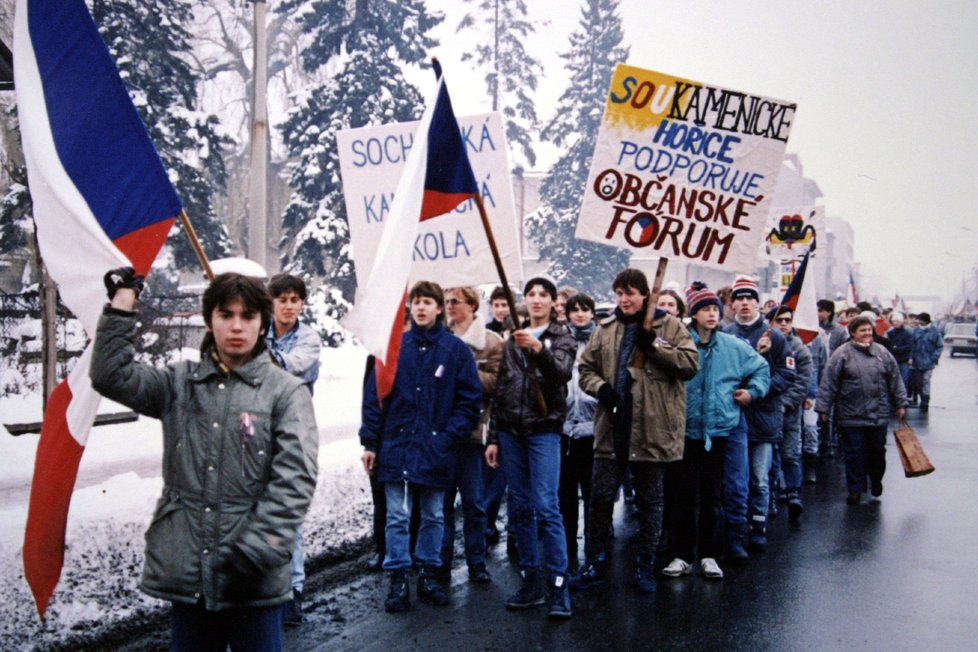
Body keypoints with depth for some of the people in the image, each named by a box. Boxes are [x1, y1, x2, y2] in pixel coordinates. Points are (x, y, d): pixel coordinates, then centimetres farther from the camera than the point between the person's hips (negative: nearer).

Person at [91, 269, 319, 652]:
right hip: (185, 572, 3)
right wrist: (123, 302, -3)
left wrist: (259, 544, -21)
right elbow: (111, 376, -2)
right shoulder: (179, 384, 9)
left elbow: (295, 477, -12)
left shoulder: (285, 391, -4)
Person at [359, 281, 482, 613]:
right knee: (397, 517, 3)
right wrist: (370, 442, -3)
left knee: (434, 517, 12)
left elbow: (471, 399, 0)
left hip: (436, 450, 0)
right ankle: (398, 580, 13)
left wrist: (449, 435, -10)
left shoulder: (455, 349, 0)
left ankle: (429, 576, 25)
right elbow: (373, 395, 1)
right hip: (397, 446, 0)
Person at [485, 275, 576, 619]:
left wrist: (539, 349, -36)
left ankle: (558, 586, -8)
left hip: (544, 429, -4)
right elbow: (500, 390, 16)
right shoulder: (512, 340, 16)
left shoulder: (561, 336, 4)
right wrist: (494, 437, 12)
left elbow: (562, 372, -17)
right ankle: (530, 581, 14)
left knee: (546, 507, -12)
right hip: (511, 430, 4)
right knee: (519, 507, 6)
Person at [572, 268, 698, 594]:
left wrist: (654, 345, -18)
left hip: (653, 428, -3)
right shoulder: (605, 329, 10)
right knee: (600, 496, 5)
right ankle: (595, 564, 18)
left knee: (649, 500, 10)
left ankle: (645, 565, 23)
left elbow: (690, 364, -8)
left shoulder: (669, 326, 0)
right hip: (612, 426, 3)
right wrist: (600, 386, -7)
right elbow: (586, 368, 13)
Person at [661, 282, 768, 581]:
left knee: (713, 495, 9)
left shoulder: (733, 346, 4)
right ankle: (682, 555, 13)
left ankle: (709, 555, 19)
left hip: (719, 429, 2)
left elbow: (761, 368, 19)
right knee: (682, 494, 2)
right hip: (685, 430, -2)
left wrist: (752, 391, 8)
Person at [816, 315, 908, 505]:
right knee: (855, 454, 3)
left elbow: (895, 380, 12)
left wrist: (901, 404, 11)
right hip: (852, 416, -3)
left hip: (879, 415, 3)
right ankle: (855, 490, 13)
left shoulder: (882, 353, 6)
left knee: (878, 451, 14)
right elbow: (829, 383, -7)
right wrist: (823, 408, -9)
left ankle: (876, 481, 37)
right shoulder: (842, 354, -6)